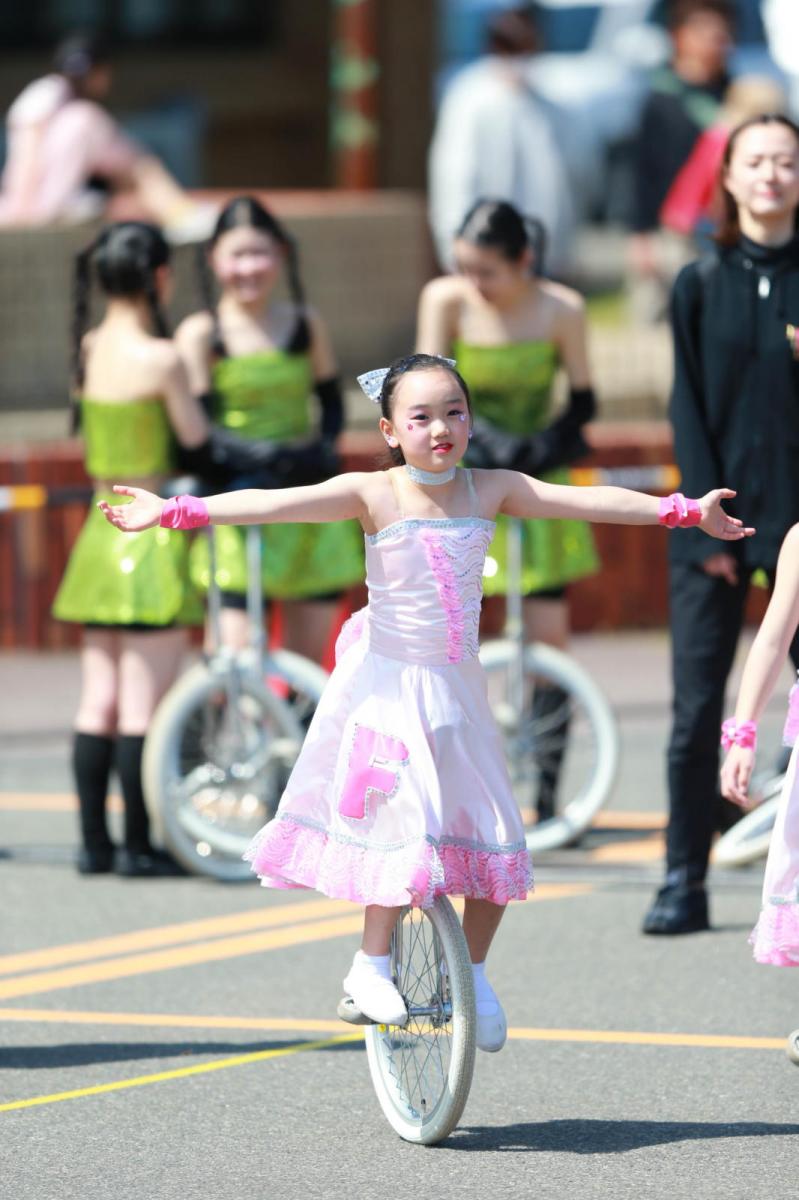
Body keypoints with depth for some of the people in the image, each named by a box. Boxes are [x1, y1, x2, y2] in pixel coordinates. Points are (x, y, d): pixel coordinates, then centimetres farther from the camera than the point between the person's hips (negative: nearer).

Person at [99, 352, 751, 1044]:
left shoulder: (491, 492, 0)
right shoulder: (372, 495, -11)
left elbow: (590, 502, 0)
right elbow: (272, 504, -20)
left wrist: (687, 512, -1)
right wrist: (174, 512, -29)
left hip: (456, 688, 4)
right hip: (387, 683, -4)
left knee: (498, 842, 4)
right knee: (406, 824, -17)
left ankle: (475, 973, 24)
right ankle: (372, 968, 0)